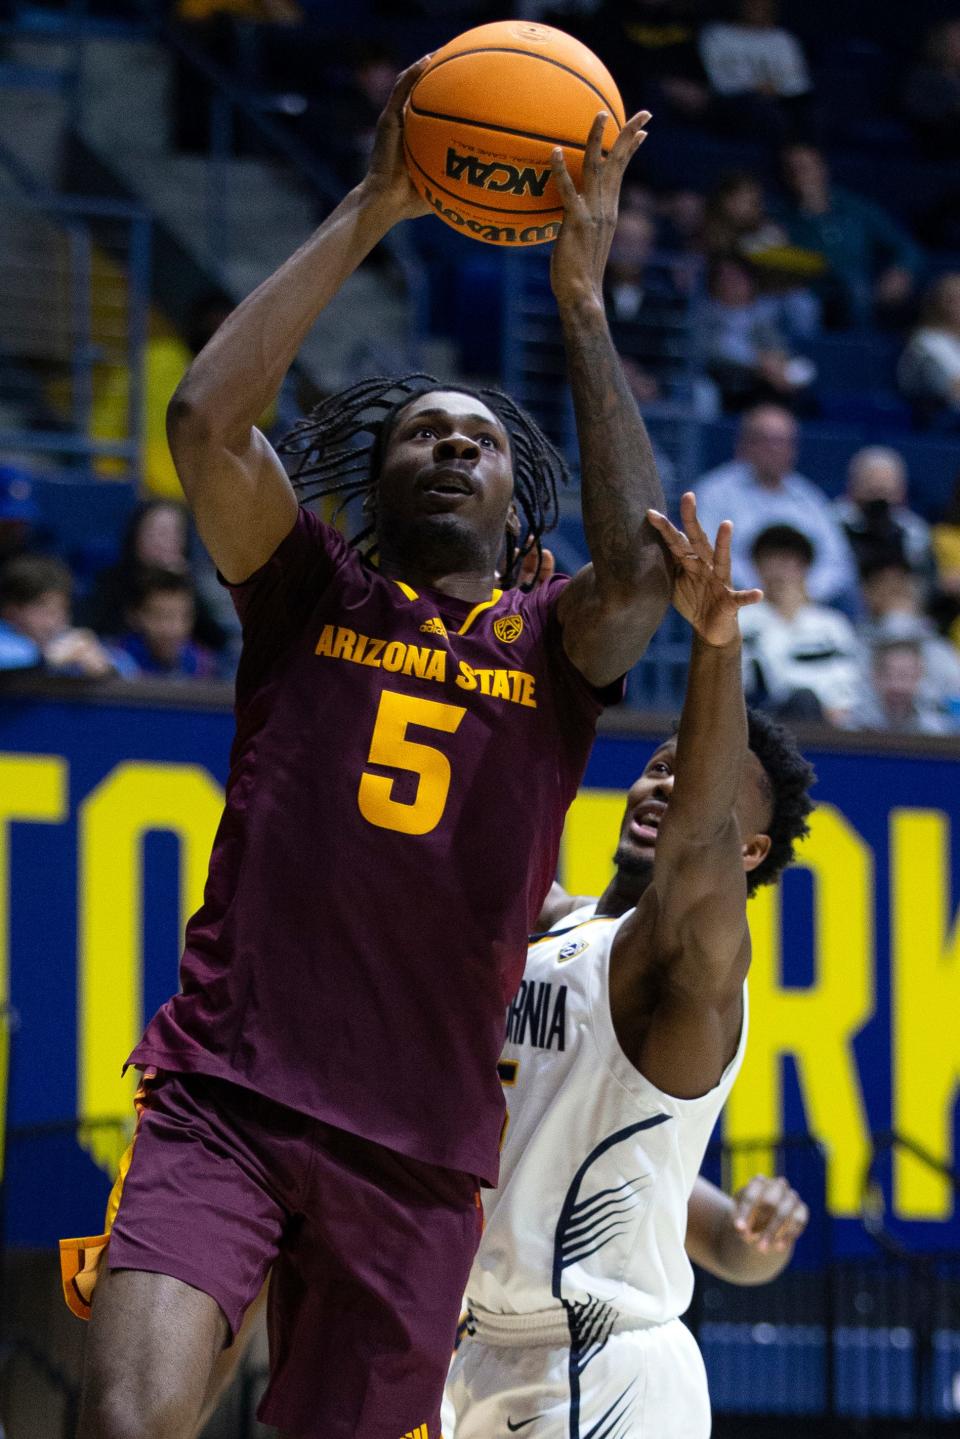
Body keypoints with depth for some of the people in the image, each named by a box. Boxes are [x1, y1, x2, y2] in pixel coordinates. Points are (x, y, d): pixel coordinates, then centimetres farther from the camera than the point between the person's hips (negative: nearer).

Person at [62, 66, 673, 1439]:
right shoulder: (313, 595, 9)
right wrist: (368, 213, -7)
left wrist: (582, 296, -10)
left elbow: (641, 570, -11)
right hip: (225, 1102, -2)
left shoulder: (555, 644, 12)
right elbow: (204, 419, -7)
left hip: (418, 1152, 2)